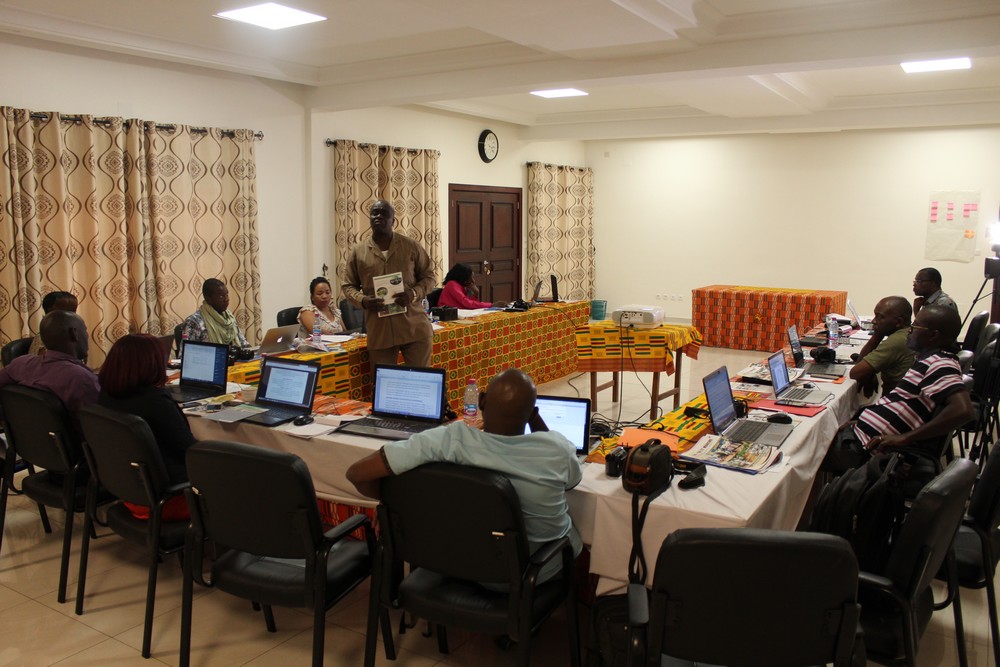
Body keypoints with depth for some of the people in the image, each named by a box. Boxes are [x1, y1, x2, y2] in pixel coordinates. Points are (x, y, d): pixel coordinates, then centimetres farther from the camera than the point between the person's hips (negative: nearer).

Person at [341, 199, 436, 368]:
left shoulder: (411, 246, 4)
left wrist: (414, 293, -11)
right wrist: (363, 300, -10)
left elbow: (429, 276, 8)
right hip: (379, 330, 1)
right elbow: (348, 286, 11)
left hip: (414, 326, -1)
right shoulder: (358, 251, 7)